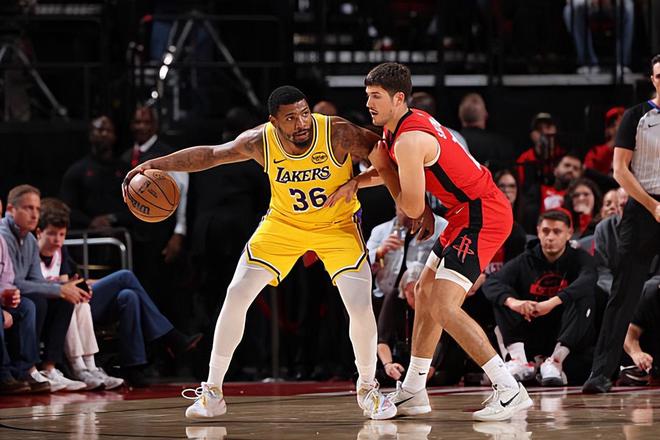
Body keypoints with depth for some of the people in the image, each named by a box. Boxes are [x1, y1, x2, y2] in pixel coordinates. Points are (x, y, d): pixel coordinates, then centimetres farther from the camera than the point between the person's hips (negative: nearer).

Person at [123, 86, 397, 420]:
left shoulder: (339, 135, -30)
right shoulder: (260, 142, -21)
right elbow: (209, 155, -8)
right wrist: (155, 164, -14)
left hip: (337, 225, -2)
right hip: (283, 222, 2)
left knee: (360, 306, -16)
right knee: (236, 296, -6)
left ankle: (368, 388, 10)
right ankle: (212, 392, 6)